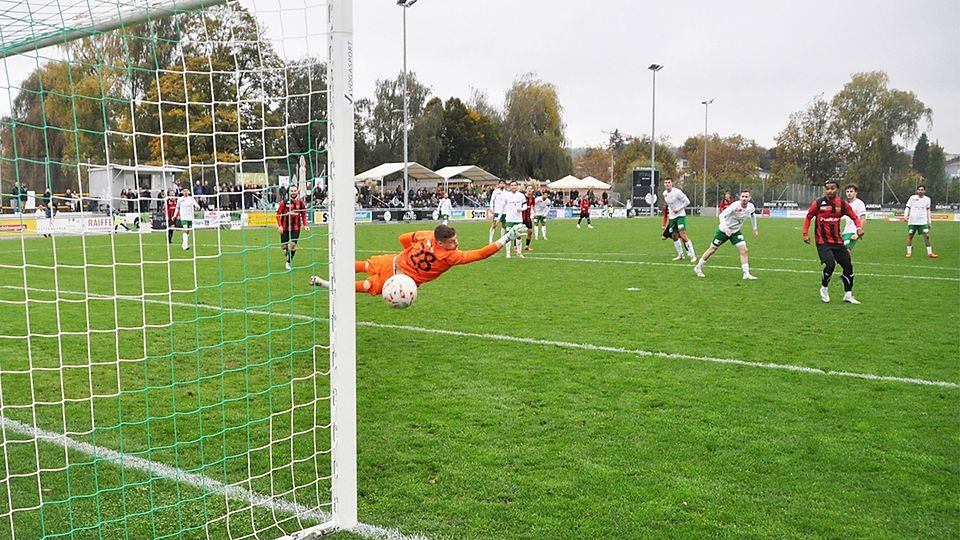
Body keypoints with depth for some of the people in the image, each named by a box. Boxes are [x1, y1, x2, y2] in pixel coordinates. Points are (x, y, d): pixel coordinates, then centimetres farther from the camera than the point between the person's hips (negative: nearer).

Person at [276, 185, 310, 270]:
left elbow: (303, 215, 13)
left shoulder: (300, 203, 1)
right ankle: (287, 250, 41)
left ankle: (288, 262, 6)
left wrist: (305, 225, 1)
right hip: (285, 227, 0)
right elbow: (278, 214, -2)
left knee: (293, 244, -11)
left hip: (295, 227, 1)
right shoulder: (284, 202, -6)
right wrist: (279, 225, -11)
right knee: (284, 246, 2)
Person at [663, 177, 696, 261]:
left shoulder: (677, 192, -17)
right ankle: (680, 255, 25)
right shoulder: (664, 193, 5)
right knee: (674, 236, 11)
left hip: (680, 215, -8)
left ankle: (693, 255, -11)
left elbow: (687, 202, -14)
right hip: (672, 217, 8)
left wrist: (678, 209, -15)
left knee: (683, 235, -17)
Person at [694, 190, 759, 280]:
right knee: (712, 250, 6)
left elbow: (753, 215, 16)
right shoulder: (735, 206, -29)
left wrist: (755, 229, 19)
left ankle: (746, 274, -7)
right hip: (723, 230, -5)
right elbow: (722, 215, -38)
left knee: (744, 250, -11)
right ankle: (698, 267, 23)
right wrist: (725, 228, -52)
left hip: (736, 231, 5)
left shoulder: (751, 207, -9)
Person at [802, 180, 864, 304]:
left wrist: (859, 227, -10)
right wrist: (805, 233, -1)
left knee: (848, 265, 4)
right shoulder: (818, 203, -6)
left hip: (837, 241, 4)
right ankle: (824, 288, 7)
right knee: (830, 264, -21)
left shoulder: (843, 204, 0)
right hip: (822, 242, -4)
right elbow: (808, 217, 6)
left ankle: (848, 295, 20)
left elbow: (855, 217, 9)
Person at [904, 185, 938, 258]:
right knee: (910, 236, 2)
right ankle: (909, 252, 13)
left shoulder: (927, 199, 8)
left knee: (926, 236, -5)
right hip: (912, 221, -1)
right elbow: (907, 207, 0)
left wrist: (929, 222, 16)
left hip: (923, 222, 1)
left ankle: (929, 253, -3)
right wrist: (905, 216, -16)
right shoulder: (912, 198, 0)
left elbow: (928, 211, 16)